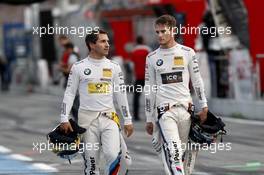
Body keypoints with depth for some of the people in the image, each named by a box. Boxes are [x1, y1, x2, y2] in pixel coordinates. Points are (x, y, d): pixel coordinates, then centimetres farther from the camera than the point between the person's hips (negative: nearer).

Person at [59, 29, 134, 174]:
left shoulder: (114, 67, 7)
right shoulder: (78, 67, 1)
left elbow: (121, 94, 11)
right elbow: (69, 93, 2)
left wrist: (127, 120, 11)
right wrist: (64, 119, -5)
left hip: (109, 118, 1)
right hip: (87, 119, -1)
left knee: (113, 155, -17)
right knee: (91, 160, 1)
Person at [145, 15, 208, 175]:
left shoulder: (187, 53, 6)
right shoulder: (152, 58, 8)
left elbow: (197, 81, 11)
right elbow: (149, 90, 11)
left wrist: (204, 106, 4)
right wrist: (149, 119, 10)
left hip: (185, 107, 1)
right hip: (164, 110, -1)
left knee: (188, 151, 0)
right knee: (173, 151, -18)